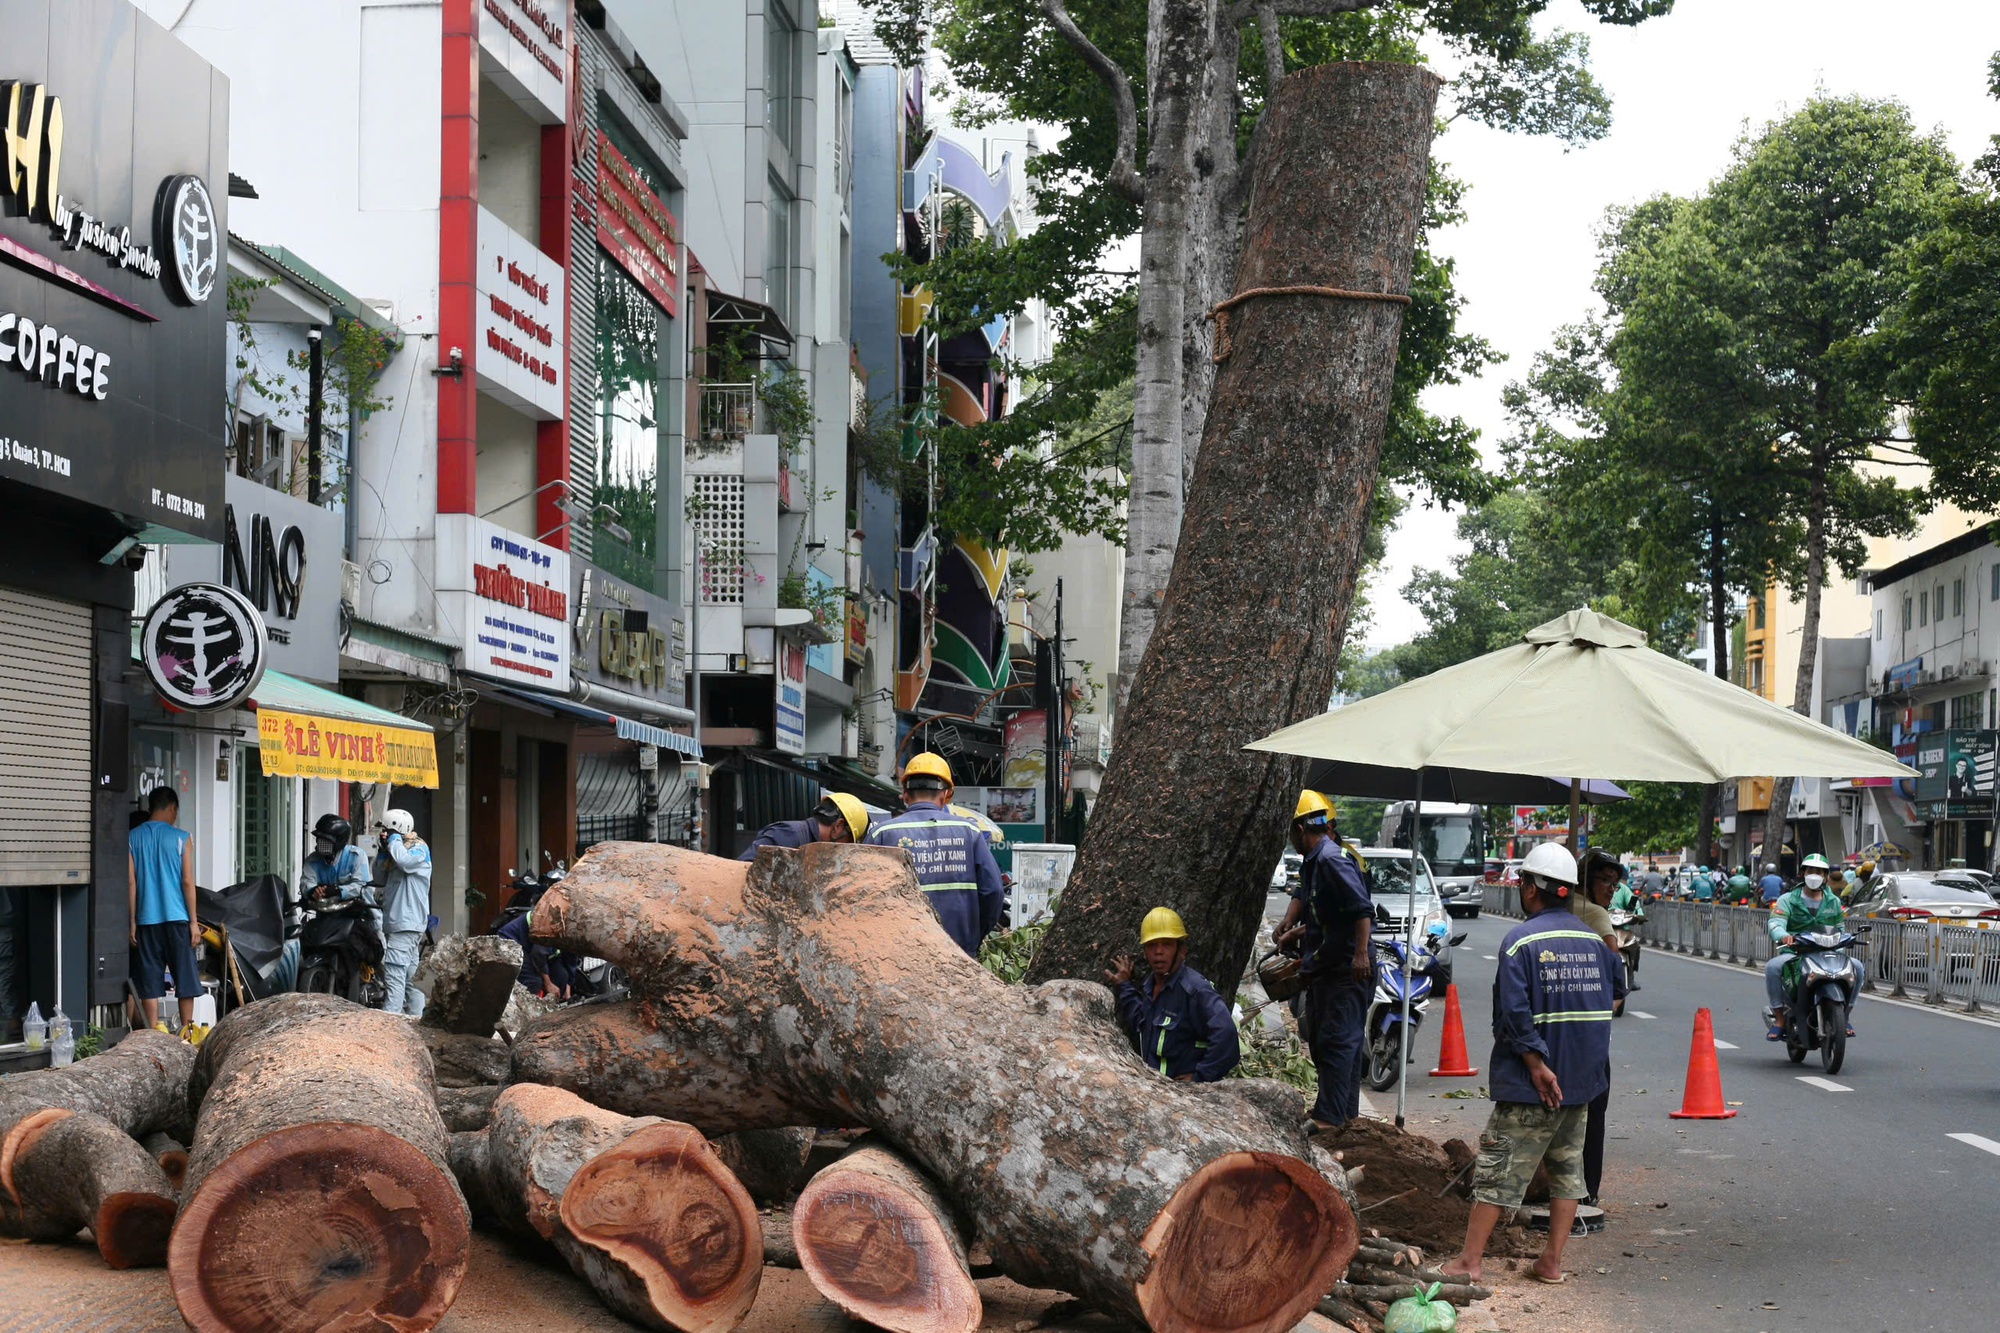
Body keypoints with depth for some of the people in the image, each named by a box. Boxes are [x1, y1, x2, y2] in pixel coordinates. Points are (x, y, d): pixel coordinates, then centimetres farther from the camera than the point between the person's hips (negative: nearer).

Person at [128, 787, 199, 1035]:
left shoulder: (132, 838, 3)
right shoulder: (181, 838, -3)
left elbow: (130, 882, 1)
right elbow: (187, 881, -6)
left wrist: (132, 922, 6)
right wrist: (194, 921, -2)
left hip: (146, 919, 2)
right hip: (177, 918, -2)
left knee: (149, 977, 6)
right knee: (185, 975, 7)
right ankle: (187, 1030, 8)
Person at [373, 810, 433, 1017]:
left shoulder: (419, 848, -7)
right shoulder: (397, 849, 19)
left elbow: (404, 860, -28)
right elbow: (380, 877, 18)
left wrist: (393, 839, -12)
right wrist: (383, 850, 6)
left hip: (407, 922, -10)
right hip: (397, 922, 10)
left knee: (394, 971, -18)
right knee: (410, 972, 13)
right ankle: (416, 1014, 17)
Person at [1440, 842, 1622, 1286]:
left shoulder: (1520, 941, -13)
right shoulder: (1593, 940, 6)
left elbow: (1514, 1014, -21)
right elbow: (1616, 989, 20)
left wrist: (1537, 1064, -18)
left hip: (1531, 1083, -6)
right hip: (1583, 1081, 6)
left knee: (1499, 1170, -2)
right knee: (1567, 1169, 14)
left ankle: (1469, 1262, 1)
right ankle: (1552, 1262, 15)